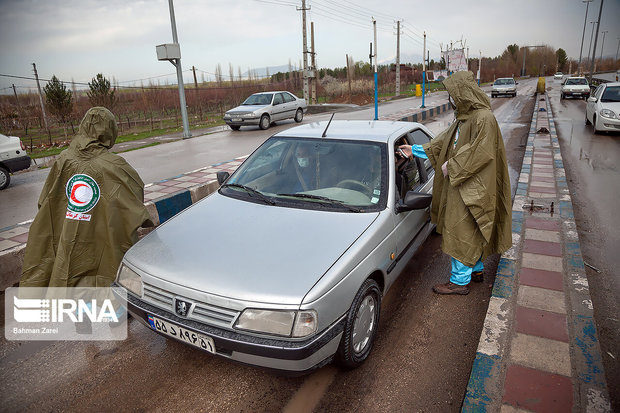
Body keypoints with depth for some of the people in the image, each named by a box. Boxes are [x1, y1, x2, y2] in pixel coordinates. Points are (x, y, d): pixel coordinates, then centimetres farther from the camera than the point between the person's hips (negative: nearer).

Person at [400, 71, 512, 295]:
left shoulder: (484, 119, -19)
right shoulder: (464, 118, 10)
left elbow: (479, 154, -25)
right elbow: (443, 142, 18)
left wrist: (452, 167, -16)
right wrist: (415, 150, 19)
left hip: (471, 189, -9)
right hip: (460, 185, 9)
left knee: (462, 233, -2)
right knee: (468, 232, 19)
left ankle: (459, 281, 10)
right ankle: (476, 270, 35)